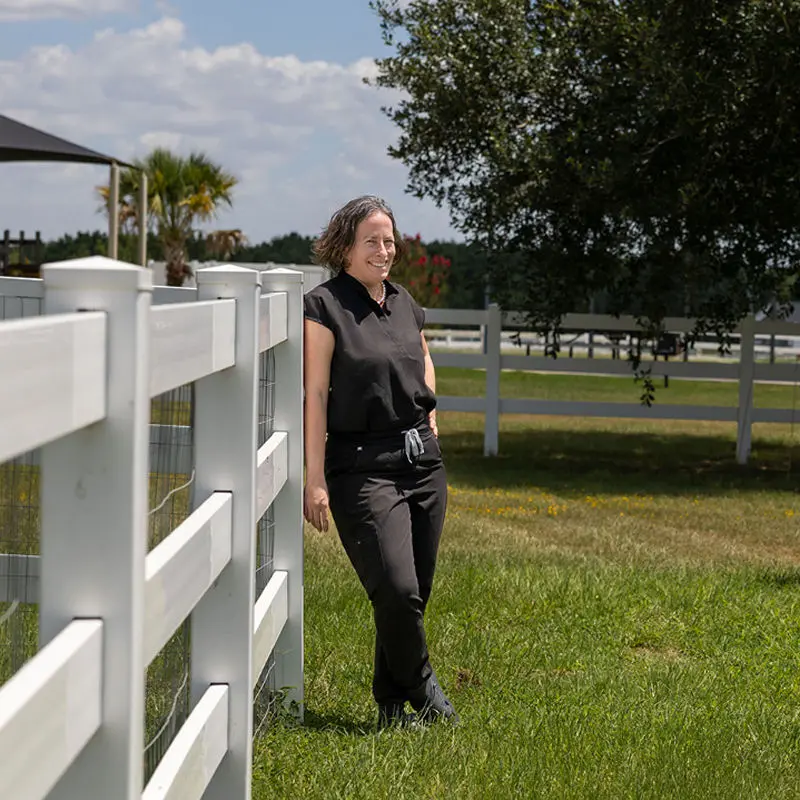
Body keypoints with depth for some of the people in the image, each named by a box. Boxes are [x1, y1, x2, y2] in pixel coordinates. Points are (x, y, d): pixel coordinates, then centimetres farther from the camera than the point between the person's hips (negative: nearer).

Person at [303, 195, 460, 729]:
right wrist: (316, 478, -14)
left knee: (414, 594, 7)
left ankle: (393, 705, 21)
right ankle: (423, 689, 10)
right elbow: (316, 392, -10)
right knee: (397, 590, -15)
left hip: (422, 461, 6)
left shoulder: (404, 302, 12)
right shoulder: (325, 306, -6)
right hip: (363, 467, -6)